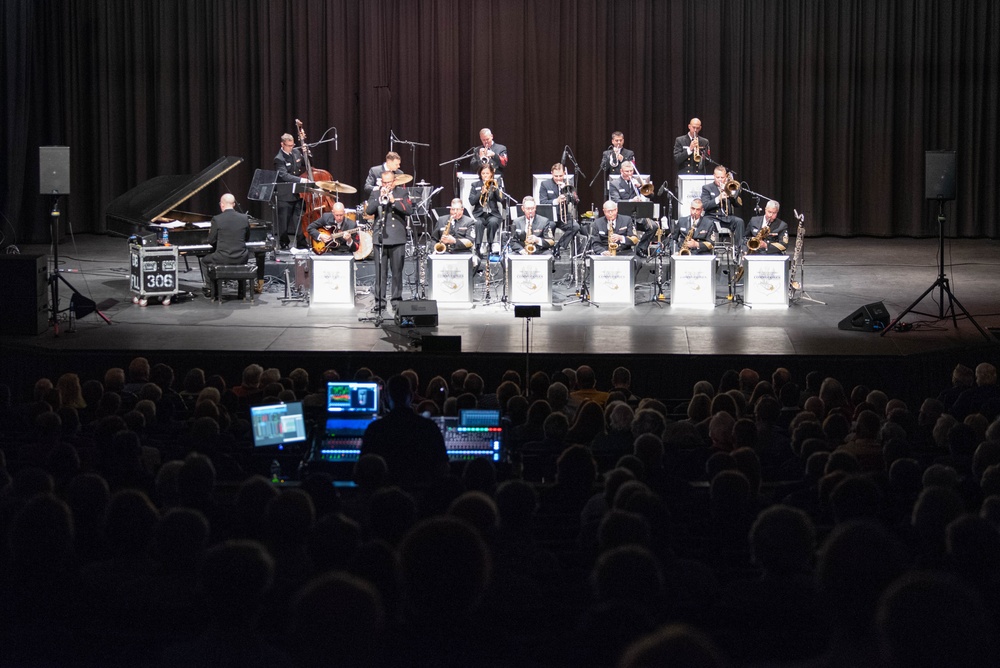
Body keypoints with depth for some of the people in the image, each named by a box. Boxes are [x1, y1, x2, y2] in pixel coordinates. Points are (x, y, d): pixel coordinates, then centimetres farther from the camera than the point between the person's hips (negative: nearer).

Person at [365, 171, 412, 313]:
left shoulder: (402, 193, 9)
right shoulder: (375, 194, 11)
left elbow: (409, 210, -5)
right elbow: (369, 211, -2)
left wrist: (393, 201, -13)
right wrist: (380, 199, -13)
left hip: (397, 238, 0)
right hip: (380, 237, 1)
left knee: (397, 271, 2)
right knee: (380, 271, -2)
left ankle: (396, 299, 10)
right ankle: (379, 300, 1)